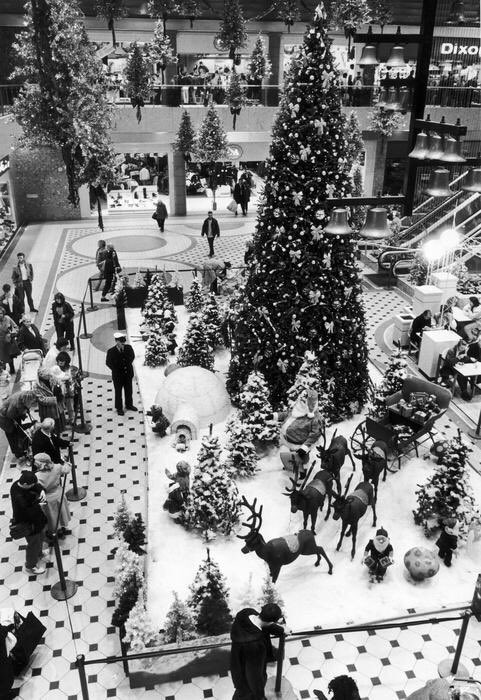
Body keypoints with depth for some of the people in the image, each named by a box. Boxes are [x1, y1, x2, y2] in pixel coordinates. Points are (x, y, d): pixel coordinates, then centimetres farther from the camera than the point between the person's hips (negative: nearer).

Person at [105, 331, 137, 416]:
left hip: (128, 374, 4)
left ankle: (129, 405, 42)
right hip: (118, 376, -3)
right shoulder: (111, 351, -22)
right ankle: (119, 408, 32)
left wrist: (129, 365, 5)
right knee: (118, 392, 14)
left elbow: (132, 356, 8)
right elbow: (108, 363, -7)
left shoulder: (129, 348, -13)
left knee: (129, 390, 21)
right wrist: (116, 370, -6)